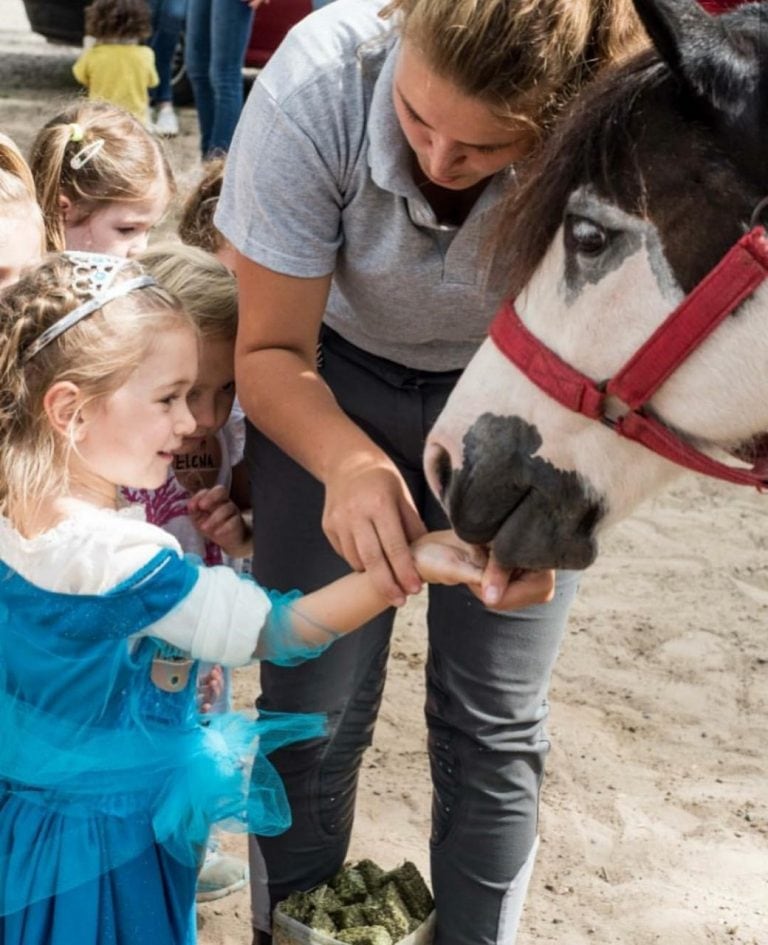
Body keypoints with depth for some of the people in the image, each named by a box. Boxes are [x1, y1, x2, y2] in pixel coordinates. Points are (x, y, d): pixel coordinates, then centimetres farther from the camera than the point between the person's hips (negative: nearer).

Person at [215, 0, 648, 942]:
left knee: (494, 723, 4)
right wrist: (348, 460, -43)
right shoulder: (316, 86, -33)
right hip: (334, 377, 0)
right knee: (311, 712, 1)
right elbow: (271, 351, -22)